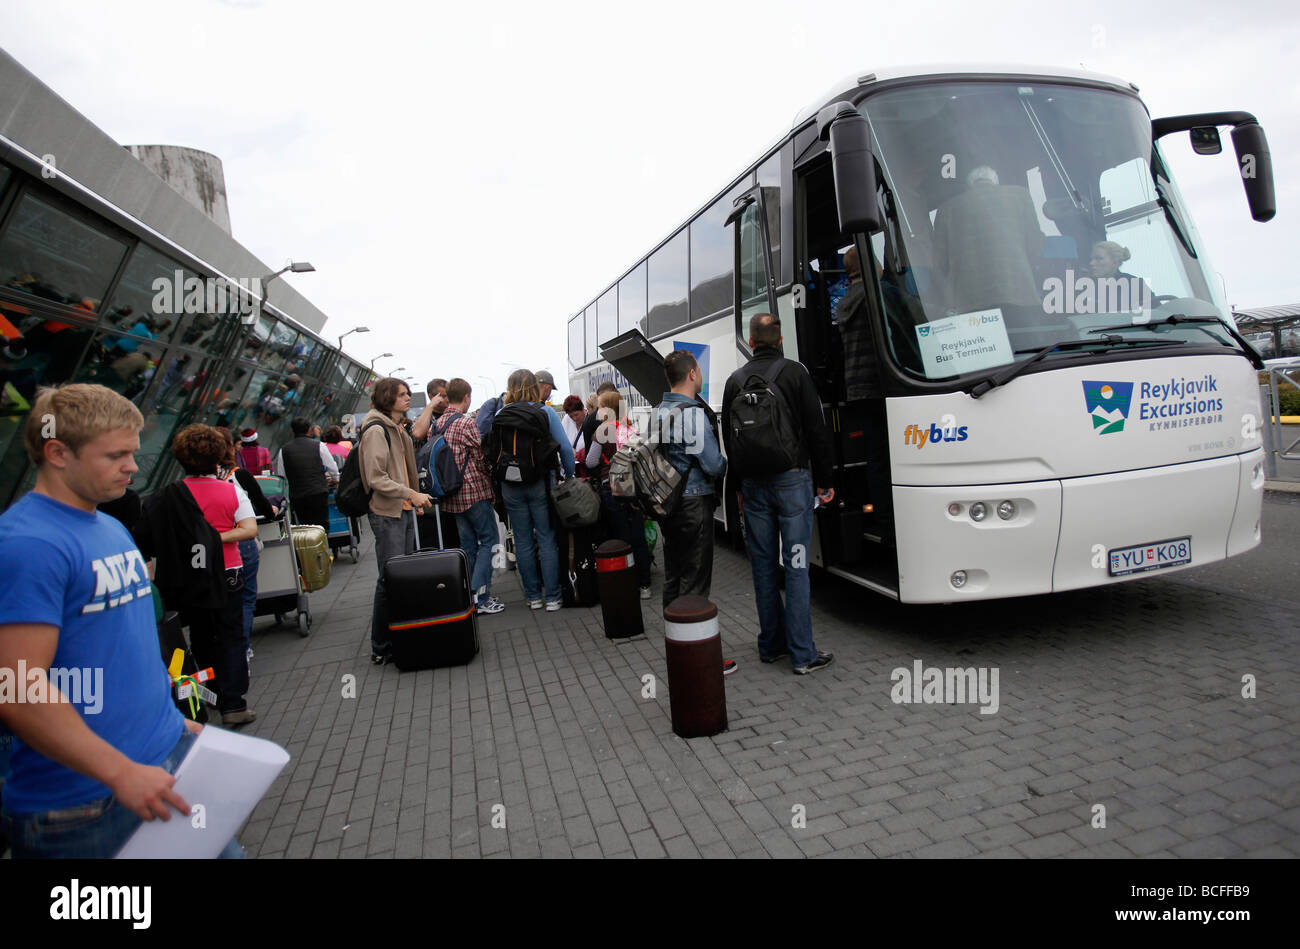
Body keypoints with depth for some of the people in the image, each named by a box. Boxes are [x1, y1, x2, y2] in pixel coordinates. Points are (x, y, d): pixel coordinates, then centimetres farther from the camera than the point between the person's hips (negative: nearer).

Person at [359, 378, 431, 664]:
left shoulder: (397, 429, 17)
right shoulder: (376, 431, -12)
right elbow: (376, 480, -18)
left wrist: (414, 499, 19)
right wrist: (412, 494, -19)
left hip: (404, 511, 9)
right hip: (386, 514, -9)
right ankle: (380, 648, 2)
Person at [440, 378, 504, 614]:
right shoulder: (466, 423, -15)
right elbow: (481, 458, -11)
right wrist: (490, 479, 6)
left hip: (453, 495, 7)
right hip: (474, 491, -7)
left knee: (467, 544, 14)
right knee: (488, 540, 0)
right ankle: (480, 596, -5)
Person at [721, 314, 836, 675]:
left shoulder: (735, 380, 8)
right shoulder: (795, 372, -3)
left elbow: (729, 439, 12)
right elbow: (816, 431, -4)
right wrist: (824, 481, 4)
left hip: (753, 483, 4)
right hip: (792, 480, -3)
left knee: (763, 564, 10)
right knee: (796, 565, -2)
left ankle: (771, 645, 20)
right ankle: (803, 654, 3)